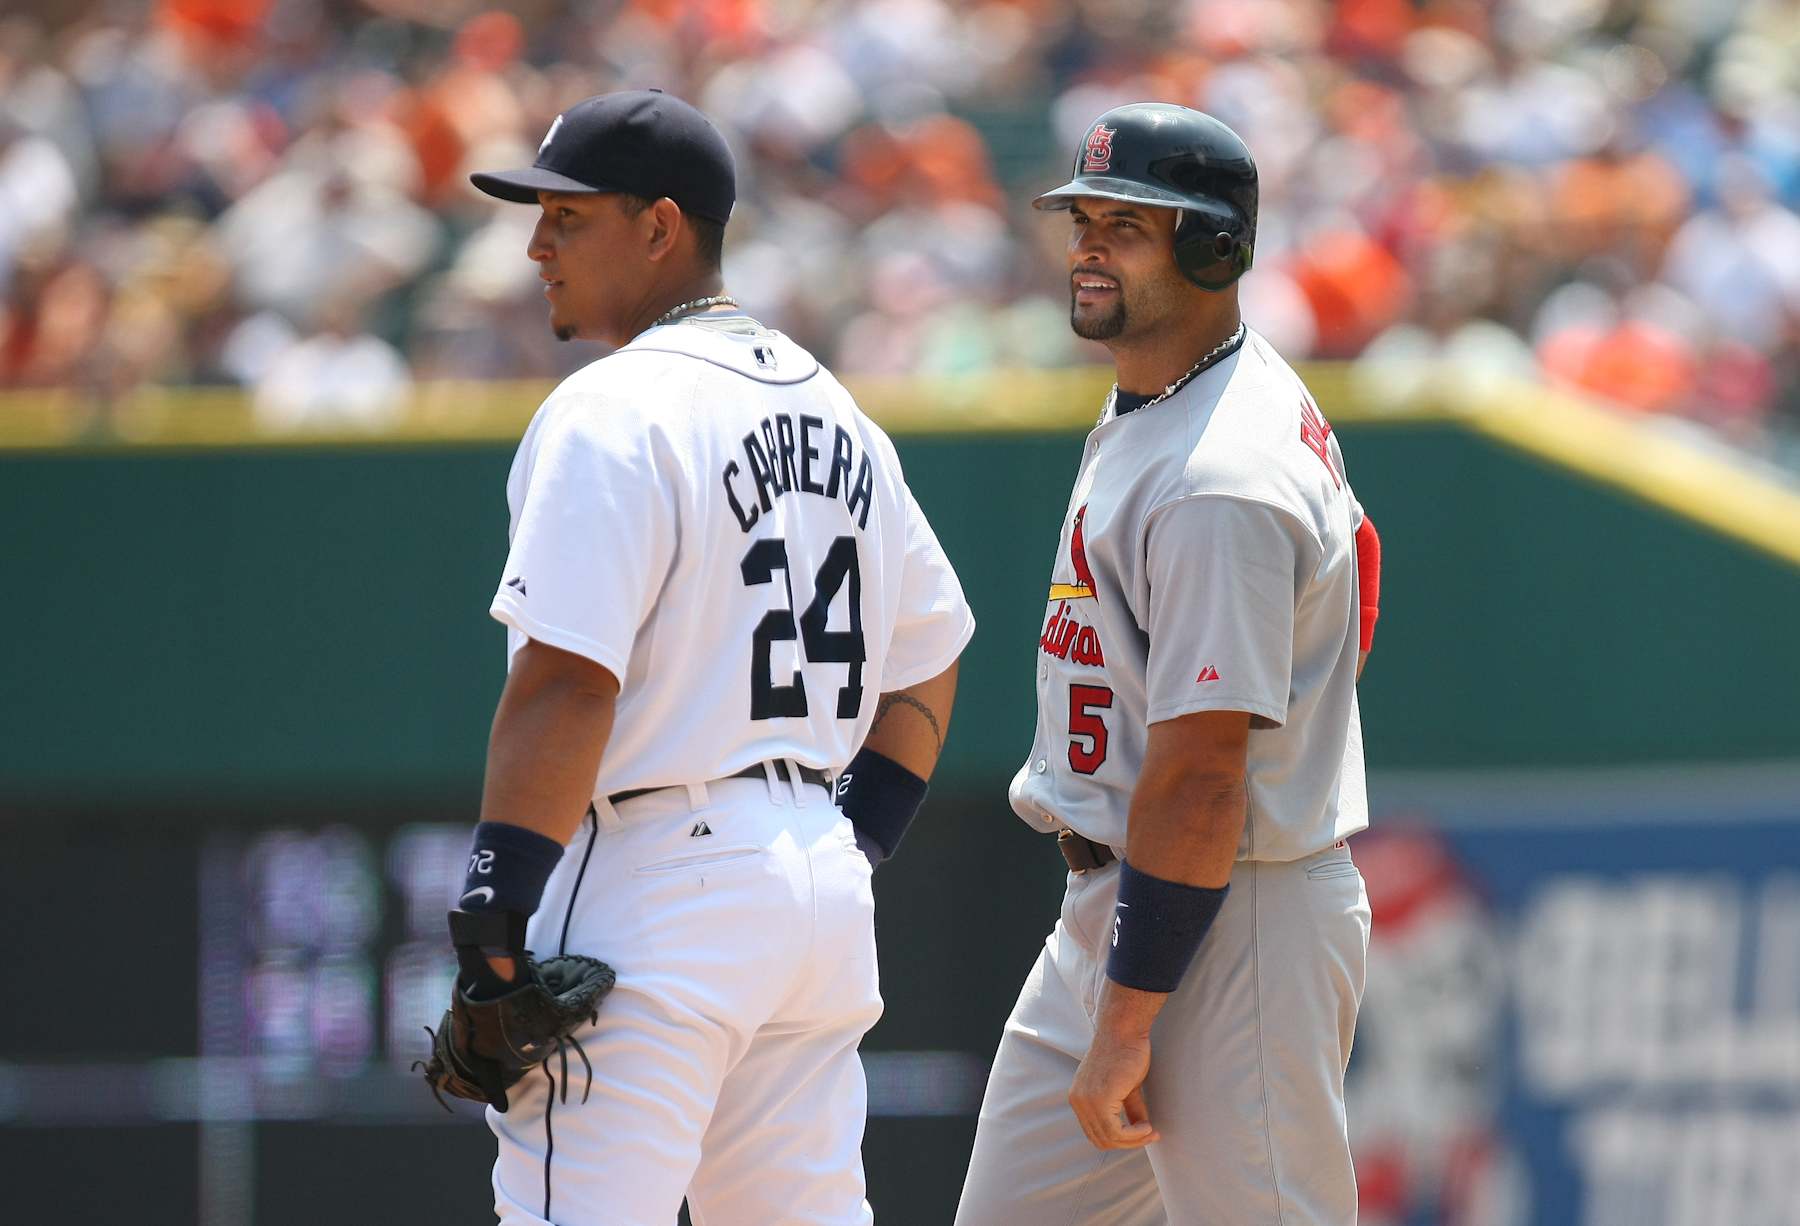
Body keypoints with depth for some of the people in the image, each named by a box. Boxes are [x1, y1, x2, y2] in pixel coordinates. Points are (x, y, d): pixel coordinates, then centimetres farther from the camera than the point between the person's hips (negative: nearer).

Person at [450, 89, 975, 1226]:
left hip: (658, 890, -9)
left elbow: (569, 681, -20)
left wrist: (494, 913, -20)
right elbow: (928, 657, 24)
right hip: (823, 886, 9)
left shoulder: (611, 411, -11)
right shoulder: (834, 408, 16)